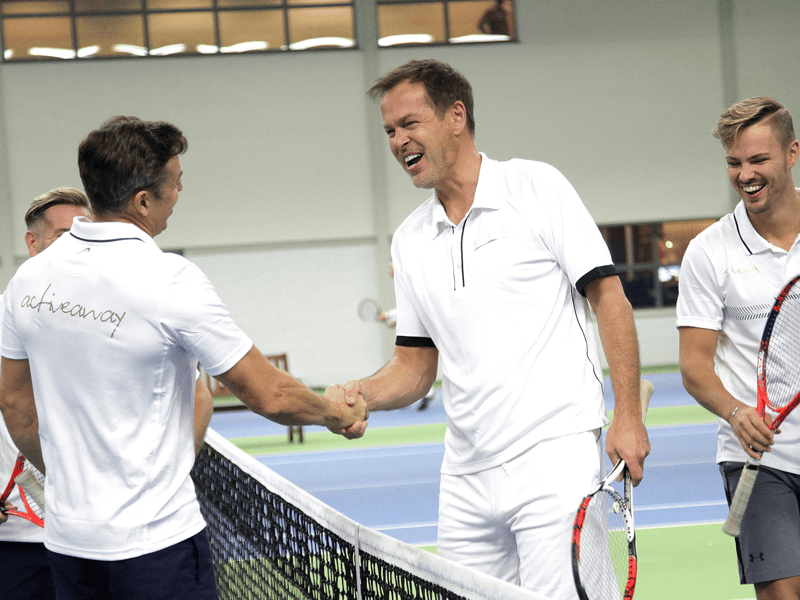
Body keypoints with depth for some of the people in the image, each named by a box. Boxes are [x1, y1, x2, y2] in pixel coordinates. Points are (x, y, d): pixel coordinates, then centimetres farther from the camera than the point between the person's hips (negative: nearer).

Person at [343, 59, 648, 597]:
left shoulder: (536, 186, -1)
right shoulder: (410, 242, 15)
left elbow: (609, 297, -4)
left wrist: (628, 416, -12)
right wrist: (363, 393, -3)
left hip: (555, 456, -5)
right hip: (466, 473, 6)